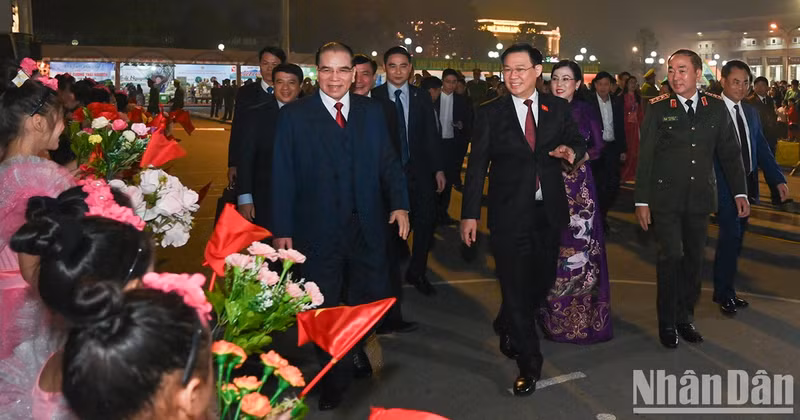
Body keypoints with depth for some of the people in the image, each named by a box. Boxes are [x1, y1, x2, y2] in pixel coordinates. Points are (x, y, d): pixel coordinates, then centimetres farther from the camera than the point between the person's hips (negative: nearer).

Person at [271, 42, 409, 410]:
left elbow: (388, 162, 6)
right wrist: (282, 230, -8)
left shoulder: (371, 112, 5)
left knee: (373, 298, 12)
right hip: (318, 229, -2)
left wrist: (399, 203, -9)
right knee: (325, 307, 11)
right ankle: (334, 376, 33)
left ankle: (355, 349, 44)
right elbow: (283, 175, -5)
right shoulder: (294, 115, -3)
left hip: (367, 227, 2)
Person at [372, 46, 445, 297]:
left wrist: (438, 169, 3)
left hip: (418, 171, 2)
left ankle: (416, 272, 19)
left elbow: (431, 135, 7)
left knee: (427, 220, -1)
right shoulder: (374, 98, -2)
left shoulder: (422, 97, 7)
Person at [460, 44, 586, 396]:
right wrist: (470, 214, -7)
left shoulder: (558, 108, 5)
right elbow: (477, 166, -2)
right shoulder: (490, 113, -2)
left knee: (543, 281, 14)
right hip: (509, 212, -3)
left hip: (549, 211, 3)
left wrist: (572, 150, -14)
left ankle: (507, 326, 43)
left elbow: (577, 142, 12)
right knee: (516, 287, 0)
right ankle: (529, 364, 14)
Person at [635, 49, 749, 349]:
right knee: (671, 257, -7)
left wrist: (740, 192, 5)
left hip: (700, 197, 3)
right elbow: (645, 156, -2)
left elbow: (730, 152, 10)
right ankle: (667, 323, 8)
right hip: (665, 197, -3)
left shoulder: (716, 108, 5)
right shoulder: (658, 108, -2)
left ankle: (685, 318, 24)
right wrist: (641, 200, -5)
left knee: (694, 259, 8)